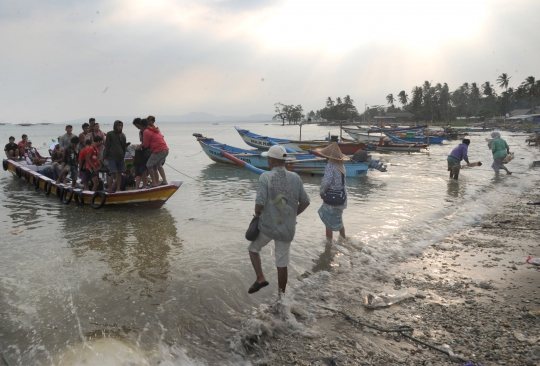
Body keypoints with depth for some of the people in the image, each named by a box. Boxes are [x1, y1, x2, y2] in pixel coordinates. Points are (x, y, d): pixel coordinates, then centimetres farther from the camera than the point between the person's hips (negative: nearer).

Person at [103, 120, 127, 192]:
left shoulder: (122, 135, 12)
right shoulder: (109, 134, -1)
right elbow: (107, 146, -2)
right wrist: (105, 156, -4)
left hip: (120, 157, 5)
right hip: (112, 157, -5)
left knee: (119, 173, 5)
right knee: (113, 173, -10)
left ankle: (119, 189, 11)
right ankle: (109, 188, 2)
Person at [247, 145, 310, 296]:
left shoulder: (265, 177, -15)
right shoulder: (295, 177, -1)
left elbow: (260, 203, -21)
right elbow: (305, 202, 3)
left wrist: (257, 214, 2)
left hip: (268, 226, -3)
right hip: (287, 228, 4)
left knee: (253, 248, 24)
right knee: (282, 264, 16)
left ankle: (260, 278, 8)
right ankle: (281, 295, 26)